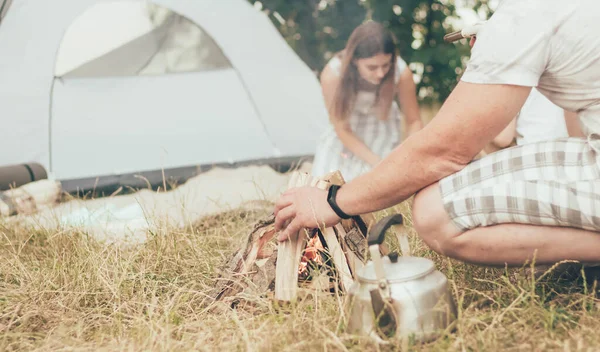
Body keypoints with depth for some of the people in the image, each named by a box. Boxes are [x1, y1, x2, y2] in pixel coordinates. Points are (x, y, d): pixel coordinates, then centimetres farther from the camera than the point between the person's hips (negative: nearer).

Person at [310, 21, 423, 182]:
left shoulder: (401, 73, -29)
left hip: (382, 132, 1)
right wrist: (377, 163, -28)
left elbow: (414, 121, -14)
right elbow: (342, 129, -22)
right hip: (348, 135, 0)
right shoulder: (332, 75, -33)